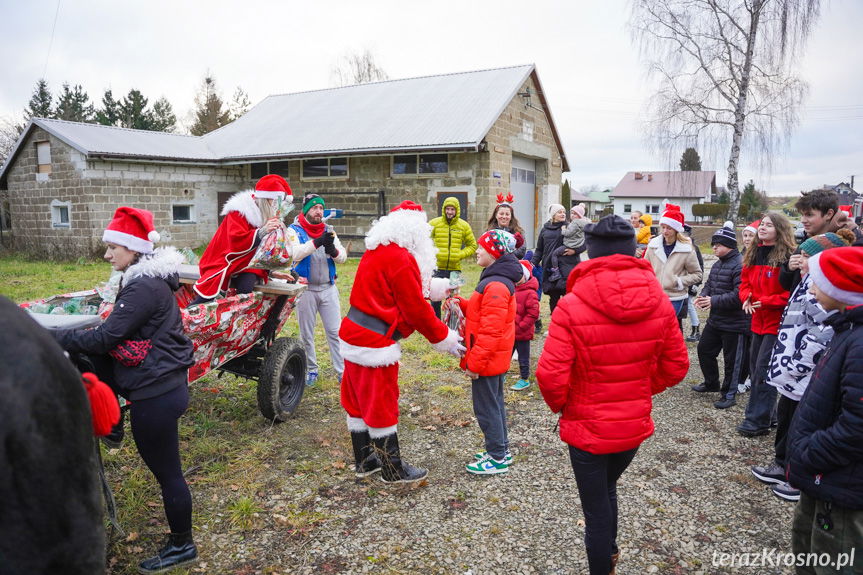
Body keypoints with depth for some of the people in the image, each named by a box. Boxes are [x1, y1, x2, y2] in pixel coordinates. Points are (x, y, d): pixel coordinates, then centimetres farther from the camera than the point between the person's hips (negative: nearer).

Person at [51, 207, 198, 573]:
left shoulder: (145, 287, -21)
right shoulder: (147, 280, 11)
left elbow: (104, 338, -22)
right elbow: (117, 331, 15)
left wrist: (54, 338, -14)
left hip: (156, 394, -10)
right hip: (160, 384, 10)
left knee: (167, 472, 4)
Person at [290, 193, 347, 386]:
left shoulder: (329, 230, 7)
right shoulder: (294, 230, -4)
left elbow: (342, 257, -1)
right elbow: (294, 253, -22)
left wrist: (332, 249, -23)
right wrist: (316, 242, -34)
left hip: (328, 288, 3)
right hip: (306, 289, -2)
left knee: (335, 332, 3)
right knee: (306, 334, 9)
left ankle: (343, 372, 8)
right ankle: (311, 370, 24)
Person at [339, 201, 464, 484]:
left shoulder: (377, 251, 10)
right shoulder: (400, 259, -19)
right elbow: (415, 309, -17)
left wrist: (433, 286, 17)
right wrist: (444, 338, -6)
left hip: (355, 335, 10)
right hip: (375, 343, -10)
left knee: (359, 401, 17)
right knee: (381, 406, 3)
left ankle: (365, 460, 32)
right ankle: (393, 470, 17)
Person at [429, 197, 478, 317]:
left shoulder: (464, 226, 4)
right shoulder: (434, 223, -1)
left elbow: (472, 246, 10)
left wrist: (460, 254, -6)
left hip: (455, 269, 1)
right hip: (437, 268, -1)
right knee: (435, 300, 4)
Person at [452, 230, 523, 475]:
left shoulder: (495, 286, -23)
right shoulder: (497, 279, 11)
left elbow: (490, 331, -26)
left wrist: (475, 362, -22)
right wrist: (462, 304, 1)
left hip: (488, 359, -11)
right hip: (495, 359, 11)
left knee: (486, 407, 1)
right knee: (494, 403, 20)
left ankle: (497, 459, 14)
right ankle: (501, 450, 33)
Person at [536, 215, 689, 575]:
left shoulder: (573, 305, -23)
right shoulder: (659, 302, -9)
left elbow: (551, 376, -24)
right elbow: (676, 367, 0)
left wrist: (561, 405, -3)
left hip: (587, 428, -5)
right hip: (635, 425, 6)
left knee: (596, 510, 15)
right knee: (607, 490, 32)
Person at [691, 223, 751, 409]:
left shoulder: (740, 265, -21)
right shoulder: (717, 264, 10)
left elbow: (740, 294, -28)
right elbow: (709, 284, 18)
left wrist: (714, 301, -25)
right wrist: (703, 297, -3)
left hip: (735, 324, -9)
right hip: (715, 319, 9)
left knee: (732, 360, 5)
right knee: (704, 349, 18)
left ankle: (729, 394, 19)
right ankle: (711, 383, 36)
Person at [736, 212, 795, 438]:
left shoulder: (787, 257, -14)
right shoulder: (754, 254, 10)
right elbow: (745, 281, 17)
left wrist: (766, 301, -18)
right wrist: (746, 297, -2)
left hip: (776, 322, -8)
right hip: (758, 320, 8)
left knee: (763, 370, -6)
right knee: (755, 368, 14)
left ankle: (757, 420, 4)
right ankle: (767, 415, 28)